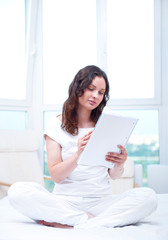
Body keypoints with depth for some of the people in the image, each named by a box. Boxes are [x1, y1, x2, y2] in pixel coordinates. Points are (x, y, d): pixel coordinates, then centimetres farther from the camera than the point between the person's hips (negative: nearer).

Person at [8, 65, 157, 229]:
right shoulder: (56, 125, 5)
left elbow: (113, 176, 8)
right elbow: (56, 176, -4)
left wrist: (119, 165, -17)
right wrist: (78, 154, -23)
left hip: (101, 201, 2)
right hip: (65, 201, -1)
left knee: (148, 196, -27)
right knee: (17, 191, -29)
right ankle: (90, 219, -25)